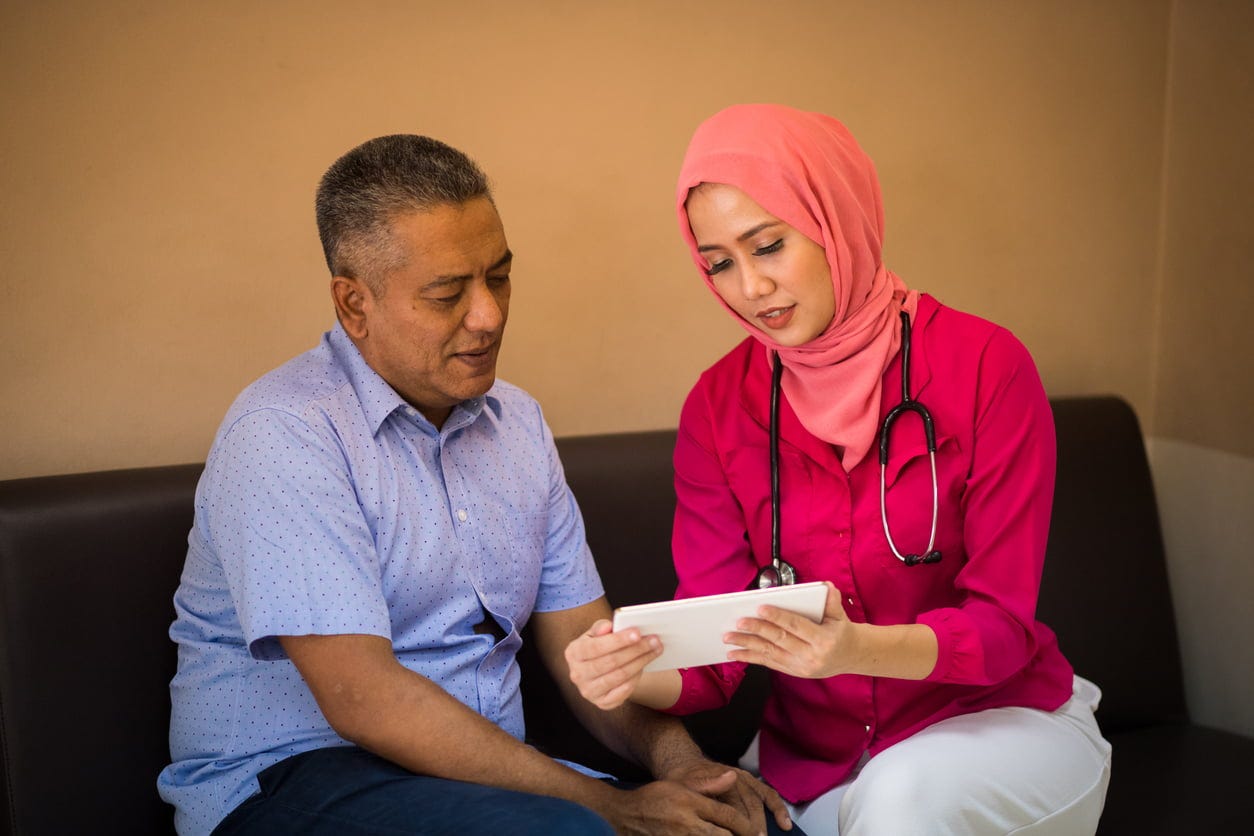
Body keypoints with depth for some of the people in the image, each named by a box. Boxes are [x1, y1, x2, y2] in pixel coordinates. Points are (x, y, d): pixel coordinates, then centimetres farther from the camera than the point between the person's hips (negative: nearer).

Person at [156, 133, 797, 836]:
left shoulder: (518, 421, 11)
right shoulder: (283, 434, -14)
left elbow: (580, 638, 10)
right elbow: (362, 699, -21)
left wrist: (677, 757, -10)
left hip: (488, 771, 6)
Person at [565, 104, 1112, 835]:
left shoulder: (984, 365, -13)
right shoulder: (717, 406, -3)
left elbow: (1002, 623, -14)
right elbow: (713, 648, -6)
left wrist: (858, 649, -33)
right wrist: (639, 677, -29)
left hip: (998, 720, -3)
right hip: (811, 758, 4)